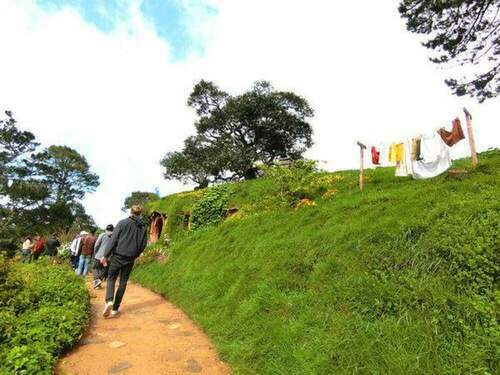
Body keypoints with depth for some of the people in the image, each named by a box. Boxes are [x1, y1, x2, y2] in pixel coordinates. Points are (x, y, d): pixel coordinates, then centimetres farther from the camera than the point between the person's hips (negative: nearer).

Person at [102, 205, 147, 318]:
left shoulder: (122, 223, -6)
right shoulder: (143, 227, 2)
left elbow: (113, 240, -8)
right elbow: (143, 245, 5)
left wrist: (106, 255, -3)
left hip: (117, 256, -2)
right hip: (130, 259, 2)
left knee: (111, 279, 11)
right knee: (123, 283, 12)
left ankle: (109, 301, -12)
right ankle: (115, 308, 16)